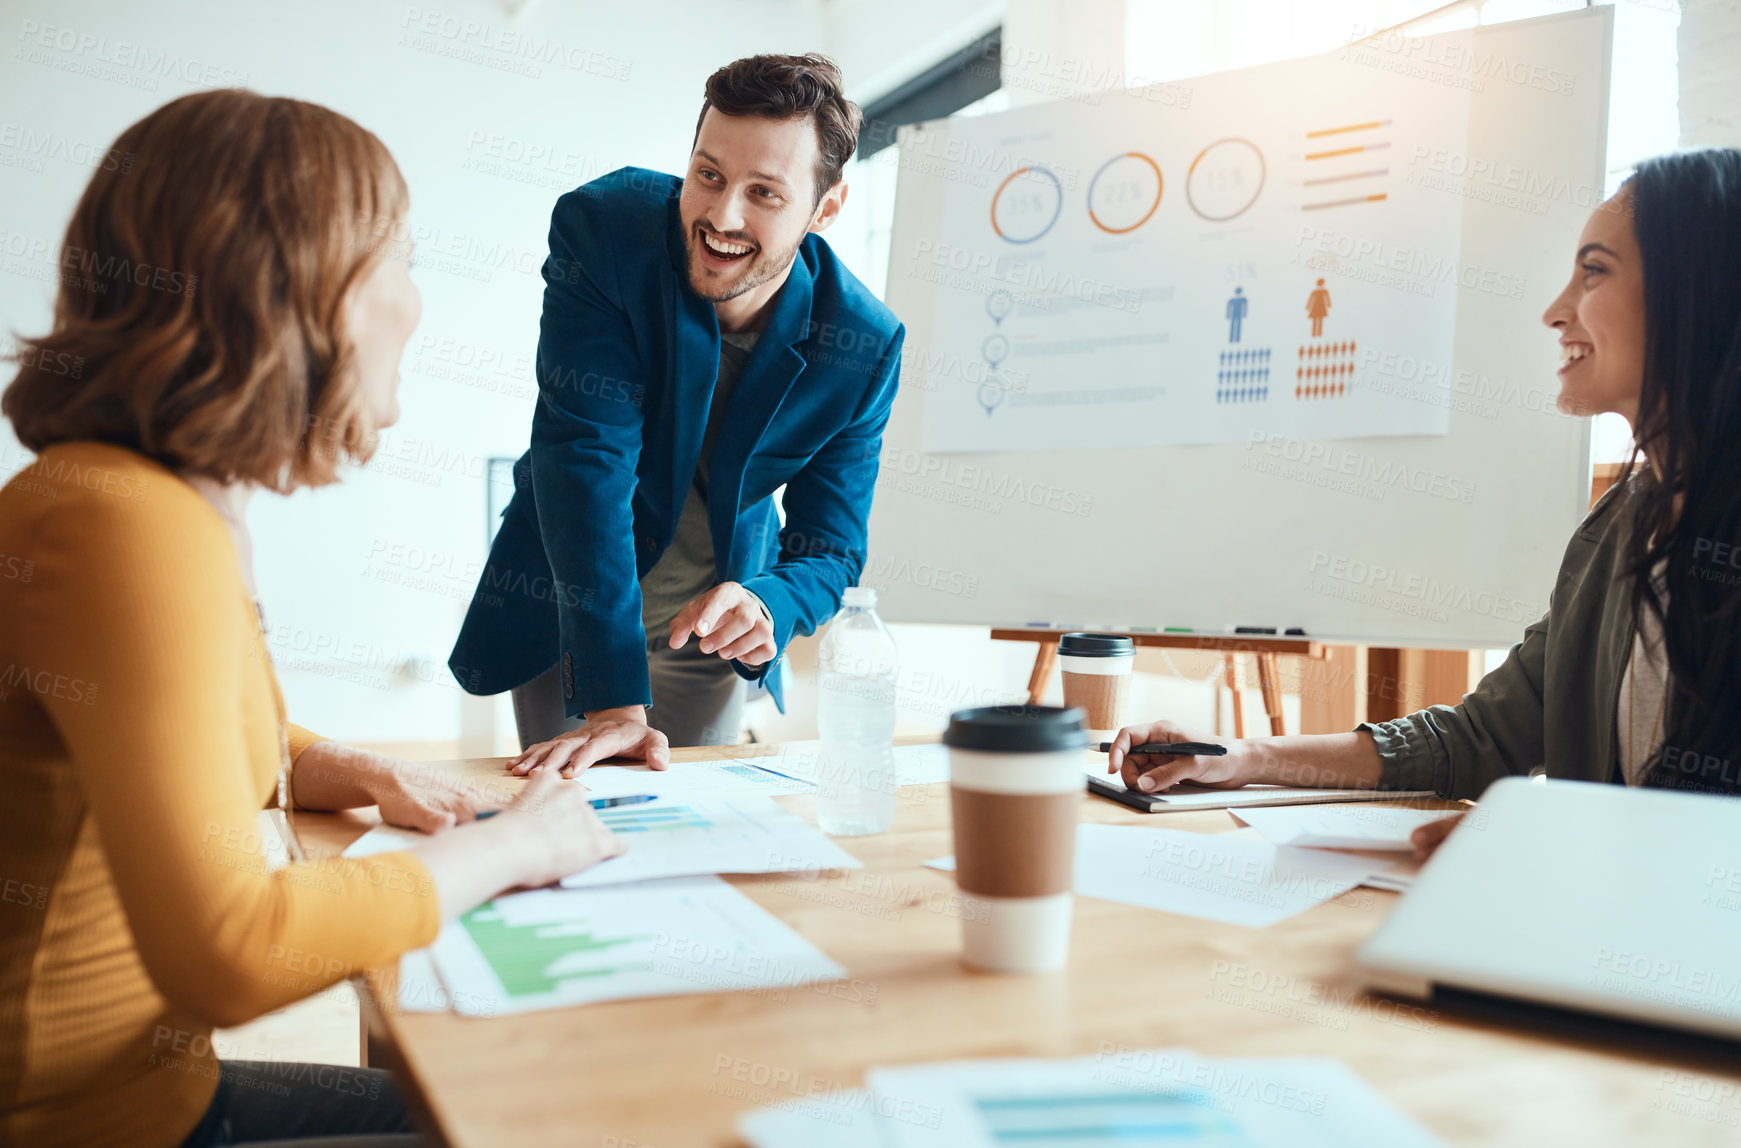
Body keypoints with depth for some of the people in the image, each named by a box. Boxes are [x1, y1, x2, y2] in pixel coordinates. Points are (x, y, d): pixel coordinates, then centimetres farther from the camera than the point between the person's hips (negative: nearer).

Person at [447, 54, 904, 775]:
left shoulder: (864, 348, -19)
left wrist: (767, 609, -38)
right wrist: (614, 700, -37)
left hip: (711, 629, 1)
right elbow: (587, 454, -31)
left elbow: (829, 548, -12)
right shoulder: (604, 227, -24)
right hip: (568, 613, -1)